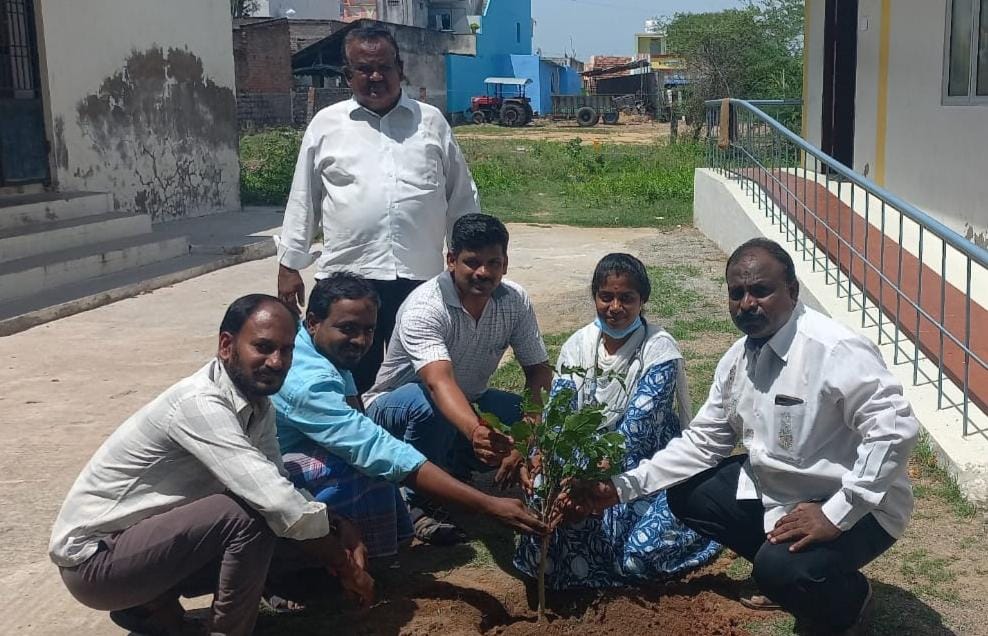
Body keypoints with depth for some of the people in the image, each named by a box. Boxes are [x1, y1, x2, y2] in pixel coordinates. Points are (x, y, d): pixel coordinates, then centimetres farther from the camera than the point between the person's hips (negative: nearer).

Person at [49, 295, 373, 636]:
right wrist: (343, 563, -22)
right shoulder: (201, 404, -28)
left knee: (289, 533, 4)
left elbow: (276, 489, 0)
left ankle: (151, 602, 9)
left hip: (148, 537, 9)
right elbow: (276, 501, -34)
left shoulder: (257, 403, 0)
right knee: (248, 518, -27)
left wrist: (340, 530, -17)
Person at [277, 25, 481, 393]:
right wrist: (289, 265, 8)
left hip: (419, 277, 1)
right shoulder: (325, 124, 8)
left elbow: (461, 197, 12)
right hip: (346, 278, 0)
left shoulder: (431, 121, 9)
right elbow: (303, 201, 10)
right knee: (352, 383, 5)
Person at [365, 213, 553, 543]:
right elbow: (439, 382, -45)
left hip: (467, 409, 6)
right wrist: (475, 431, -66)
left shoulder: (515, 301, -13)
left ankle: (454, 470, 4)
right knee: (430, 404, -40)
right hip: (394, 409, -5)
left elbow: (539, 371, -9)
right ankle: (419, 502, -16)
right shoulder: (424, 308, -30)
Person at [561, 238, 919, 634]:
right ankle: (787, 574, 16)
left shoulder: (835, 350, -26)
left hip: (853, 506, -8)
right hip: (776, 488, 8)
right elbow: (701, 441, 5)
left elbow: (894, 429, -31)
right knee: (685, 495, 7)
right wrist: (621, 487, -4)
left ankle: (849, 604, 4)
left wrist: (835, 514, -32)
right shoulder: (737, 358, 0)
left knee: (780, 569, -32)